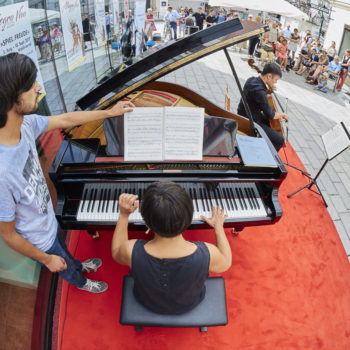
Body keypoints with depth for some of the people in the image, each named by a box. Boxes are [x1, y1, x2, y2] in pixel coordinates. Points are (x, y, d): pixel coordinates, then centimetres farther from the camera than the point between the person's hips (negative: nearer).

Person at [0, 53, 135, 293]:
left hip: (49, 222, 5)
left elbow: (66, 120, -5)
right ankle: (81, 283, 63)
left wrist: (110, 112, 6)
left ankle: (79, 266, 70)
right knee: (65, 267, 29)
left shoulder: (24, 123, -25)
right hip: (39, 241, -5)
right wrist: (47, 259, -12)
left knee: (65, 252, 37)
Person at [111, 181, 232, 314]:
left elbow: (116, 253, -11)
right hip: (190, 305, 0)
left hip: (147, 303, 1)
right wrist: (219, 226, -1)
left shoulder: (132, 251, -38)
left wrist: (123, 214, -12)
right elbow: (226, 262, -13)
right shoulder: (207, 253, -39)